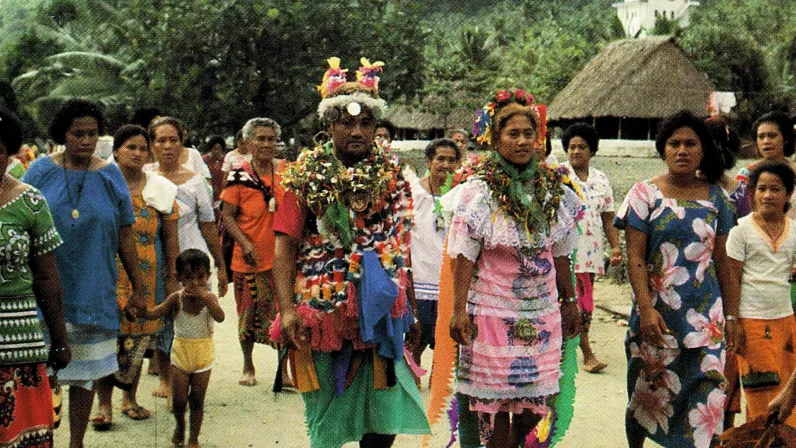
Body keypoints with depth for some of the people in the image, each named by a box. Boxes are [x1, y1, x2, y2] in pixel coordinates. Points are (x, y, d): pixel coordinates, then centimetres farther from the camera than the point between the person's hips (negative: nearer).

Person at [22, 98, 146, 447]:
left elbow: (125, 237, 7)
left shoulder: (111, 177, 4)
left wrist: (138, 288, 7)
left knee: (86, 371, 7)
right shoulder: (40, 172, 0)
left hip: (93, 291, 1)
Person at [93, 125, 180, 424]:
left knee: (139, 335, 6)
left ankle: (129, 398, 20)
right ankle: (104, 402, 3)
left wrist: (172, 276, 5)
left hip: (147, 274, 2)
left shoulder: (160, 189, 8)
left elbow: (170, 237, 9)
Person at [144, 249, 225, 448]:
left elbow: (220, 317, -26)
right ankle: (180, 426, 35)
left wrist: (204, 298, -35)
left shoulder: (210, 298, -8)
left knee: (197, 400, 5)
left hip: (203, 354, -1)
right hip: (181, 353, 1)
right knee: (179, 400, 3)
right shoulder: (177, 299, -7)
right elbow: (154, 313, -14)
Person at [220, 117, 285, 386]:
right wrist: (245, 243, -15)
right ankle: (248, 366, 27)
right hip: (250, 259, -2)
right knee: (249, 314, 9)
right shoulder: (239, 175, -4)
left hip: (281, 257, 2)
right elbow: (227, 215, -4)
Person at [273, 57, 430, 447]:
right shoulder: (306, 177, -3)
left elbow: (401, 249, 11)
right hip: (324, 313, -2)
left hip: (381, 314, 3)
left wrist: (410, 311, 11)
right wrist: (288, 309, -19)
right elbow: (285, 246, -8)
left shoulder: (391, 176, 6)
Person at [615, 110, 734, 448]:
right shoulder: (645, 193, -1)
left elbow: (721, 259, 10)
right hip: (656, 313, -1)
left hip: (704, 313, 2)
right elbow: (635, 256, -6)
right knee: (648, 389, 9)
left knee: (706, 390, -6)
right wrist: (646, 308, -16)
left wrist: (730, 313, 9)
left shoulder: (714, 196, 7)